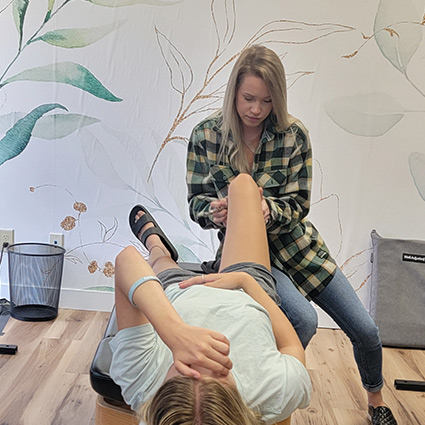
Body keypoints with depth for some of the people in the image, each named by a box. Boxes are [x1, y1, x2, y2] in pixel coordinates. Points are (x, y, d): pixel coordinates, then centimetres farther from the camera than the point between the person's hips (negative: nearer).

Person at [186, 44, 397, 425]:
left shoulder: (294, 135, -12)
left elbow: (298, 204, -10)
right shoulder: (206, 135, -12)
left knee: (365, 330, 5)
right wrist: (214, 210, -31)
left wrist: (267, 209, -32)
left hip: (296, 244, 3)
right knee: (304, 319, -29)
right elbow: (196, 202, -7)